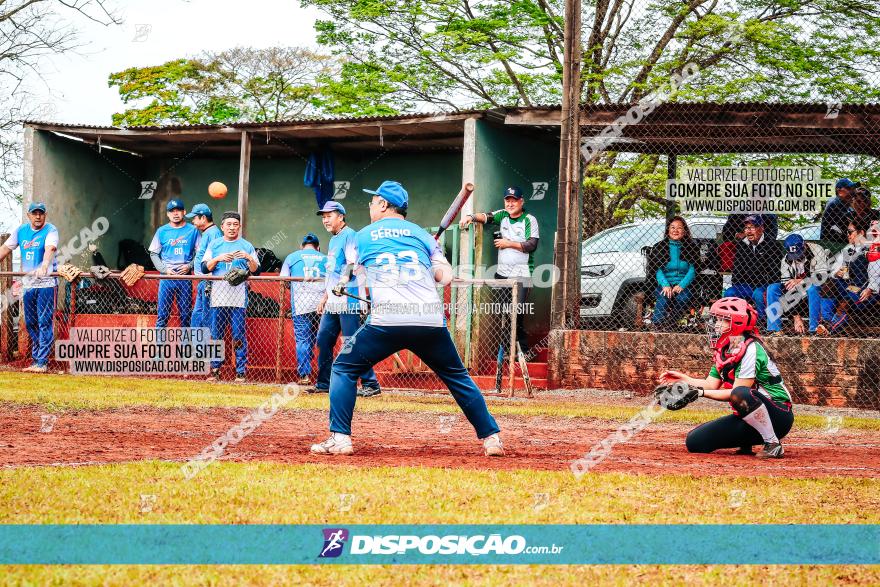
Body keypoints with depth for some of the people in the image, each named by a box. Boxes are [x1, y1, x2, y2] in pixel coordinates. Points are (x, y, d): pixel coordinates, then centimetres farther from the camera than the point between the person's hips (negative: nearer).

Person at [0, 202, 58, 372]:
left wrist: (44, 266, -41)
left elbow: (50, 249, -24)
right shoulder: (21, 230, 10)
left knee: (44, 322, -9)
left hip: (46, 283, -6)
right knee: (30, 324, 9)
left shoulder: (50, 230, -6)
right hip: (27, 283, 6)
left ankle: (42, 362, -10)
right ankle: (36, 360, 15)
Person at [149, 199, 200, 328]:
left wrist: (190, 266, -10)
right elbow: (153, 254, 8)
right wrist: (164, 269, -6)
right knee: (163, 314, -4)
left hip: (185, 277, 0)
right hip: (167, 277, 0)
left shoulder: (192, 230, 6)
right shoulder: (162, 231, 7)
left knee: (186, 314, 3)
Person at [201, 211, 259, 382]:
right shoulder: (214, 245, 13)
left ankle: (241, 372, -1)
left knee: (239, 336, -4)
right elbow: (204, 267, 5)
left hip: (238, 299, -2)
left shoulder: (246, 246, 9)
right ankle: (215, 370, 9)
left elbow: (255, 271, 4)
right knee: (216, 335, 3)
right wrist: (218, 259, -11)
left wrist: (249, 258, -14)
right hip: (218, 297, 2)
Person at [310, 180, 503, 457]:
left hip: (386, 320, -2)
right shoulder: (422, 234, 20)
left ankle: (340, 438, 0)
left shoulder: (362, 236, 18)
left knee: (344, 368, 13)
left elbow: (347, 278, 28)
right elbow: (445, 276, 12)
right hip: (431, 320, 2)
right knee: (457, 376, 18)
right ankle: (491, 437, 13)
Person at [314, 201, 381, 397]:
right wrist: (324, 298, 26)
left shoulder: (349, 235, -8)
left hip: (347, 300, -10)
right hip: (332, 303, 10)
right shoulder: (333, 241, 21)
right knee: (323, 340, 11)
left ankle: (370, 384, -8)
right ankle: (324, 383, 20)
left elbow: (352, 265, -20)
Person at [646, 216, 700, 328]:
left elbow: (693, 270, 1)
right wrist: (665, 285, -17)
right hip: (664, 284, 0)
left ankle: (669, 323, -27)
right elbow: (657, 270, 2)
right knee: (663, 299, -33)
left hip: (684, 285, 0)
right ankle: (655, 326, -34)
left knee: (683, 298, -33)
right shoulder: (659, 247, 10)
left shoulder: (691, 247, 9)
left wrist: (681, 285, -15)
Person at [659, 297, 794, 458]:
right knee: (695, 441, -3)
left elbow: (737, 393, -23)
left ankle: (773, 444, -24)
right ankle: (746, 442, 14)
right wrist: (683, 379, -4)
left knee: (741, 394, -40)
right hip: (747, 418, 8)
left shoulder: (751, 350, -19)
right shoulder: (723, 351, 9)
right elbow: (711, 384, 8)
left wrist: (700, 392, -25)